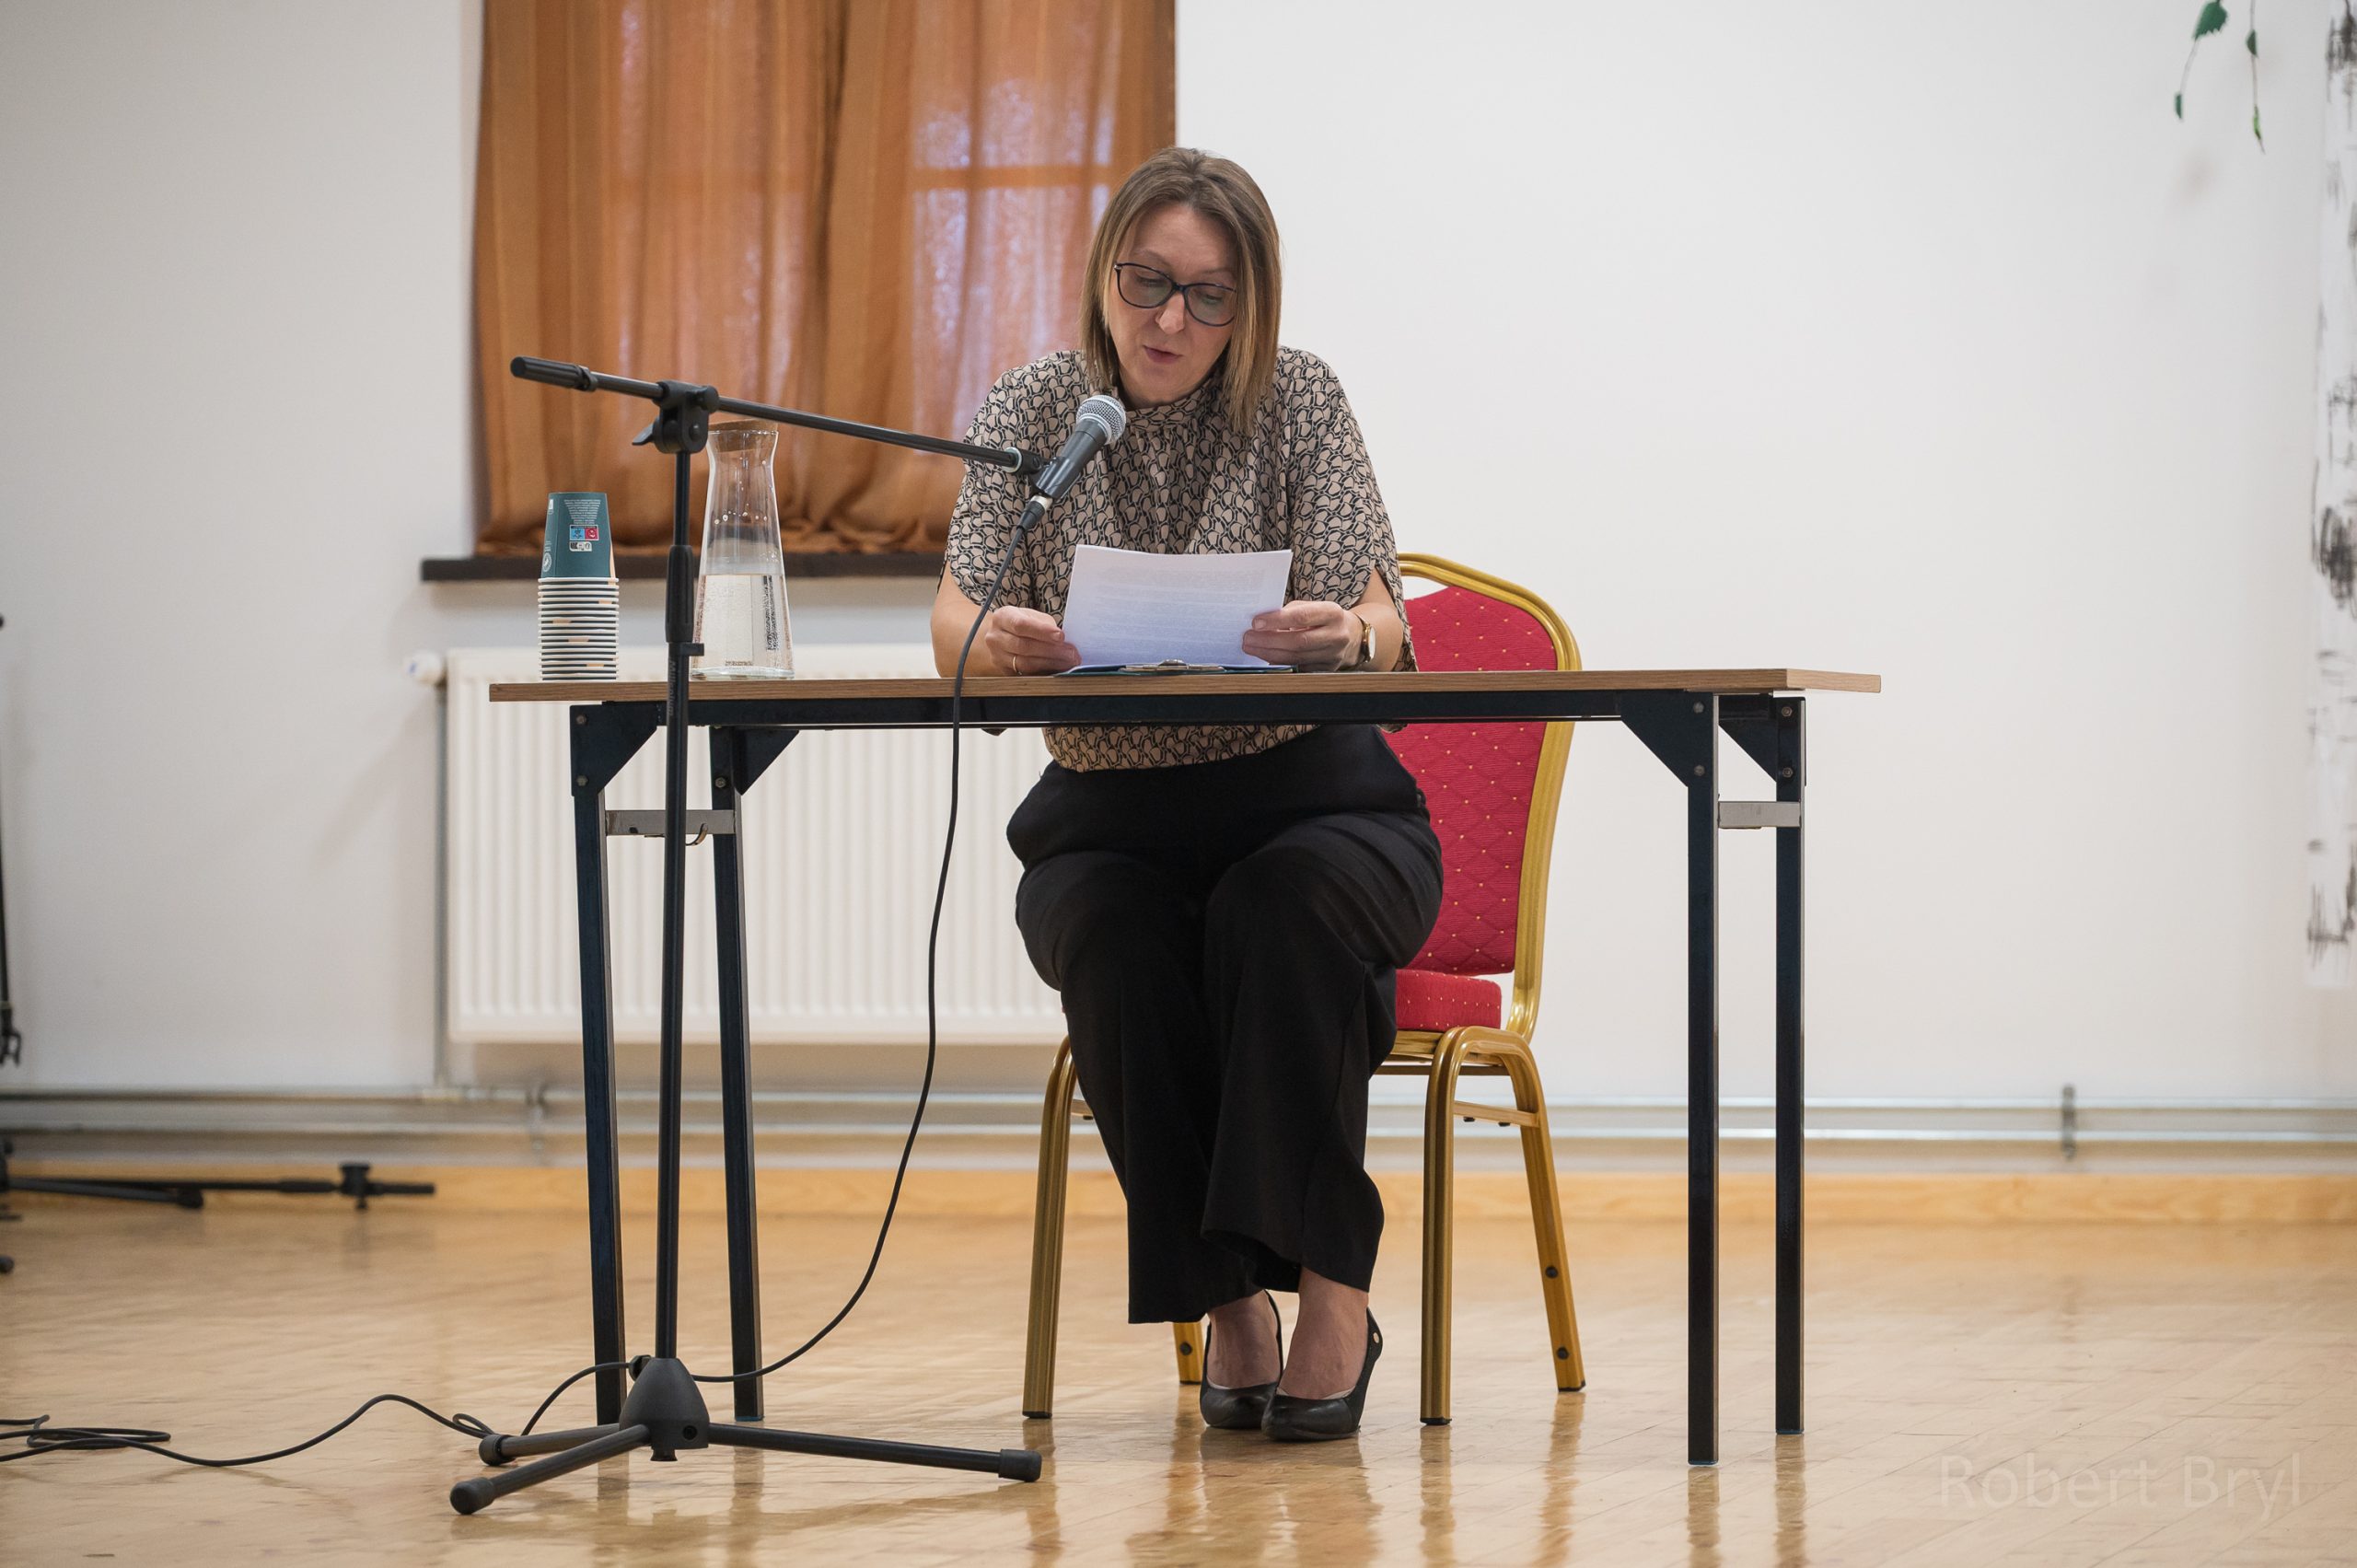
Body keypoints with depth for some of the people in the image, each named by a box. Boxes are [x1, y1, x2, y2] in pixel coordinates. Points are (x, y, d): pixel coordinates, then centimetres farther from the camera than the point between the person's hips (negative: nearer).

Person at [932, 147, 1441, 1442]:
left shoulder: (1297, 401, -6)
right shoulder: (1030, 410, -2)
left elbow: (1380, 635, -16)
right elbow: (955, 628, -15)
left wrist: (1346, 636, -42)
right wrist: (995, 640, -41)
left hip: (1308, 795, -1)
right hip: (1108, 815, 1)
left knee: (1283, 910, -34)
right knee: (1116, 943, -31)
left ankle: (1332, 1289, -26)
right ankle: (1227, 1300, -20)